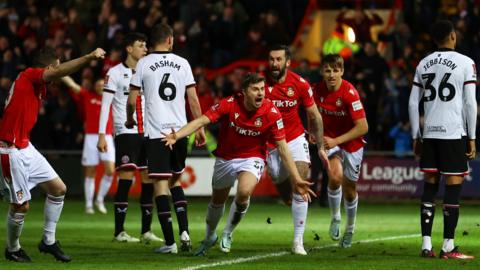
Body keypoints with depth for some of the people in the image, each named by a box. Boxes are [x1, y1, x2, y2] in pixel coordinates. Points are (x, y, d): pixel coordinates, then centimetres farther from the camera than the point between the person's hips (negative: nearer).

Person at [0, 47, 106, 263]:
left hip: (25, 148, 10)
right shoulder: (29, 75, -14)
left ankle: (48, 241, 17)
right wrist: (89, 57, -33)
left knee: (58, 189, 8)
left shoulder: (37, 85, 15)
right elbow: (58, 72, -29)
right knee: (21, 205, -3)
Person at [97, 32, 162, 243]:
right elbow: (105, 104, -4)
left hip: (147, 133, 6)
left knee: (149, 179, 2)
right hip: (125, 133, -5)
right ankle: (119, 231, -6)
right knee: (126, 178, -10)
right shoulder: (115, 73, -2)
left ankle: (146, 231, 8)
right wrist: (102, 135, -10)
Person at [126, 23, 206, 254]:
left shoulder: (143, 64, 0)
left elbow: (132, 99, 0)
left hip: (156, 132, -3)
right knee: (175, 180, 19)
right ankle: (184, 231, 4)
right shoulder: (182, 63, 5)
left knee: (160, 184, -3)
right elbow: (193, 99, 5)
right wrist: (199, 128, 13)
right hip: (180, 130, 3)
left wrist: (130, 120, 20)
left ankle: (169, 242, -8)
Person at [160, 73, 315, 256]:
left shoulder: (272, 113, -20)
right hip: (225, 158, 2)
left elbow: (283, 148, -14)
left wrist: (296, 179, -17)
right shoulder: (230, 104, -20)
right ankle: (209, 237, 50)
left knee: (244, 192, -30)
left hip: (252, 158, -2)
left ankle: (228, 234, -3)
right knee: (217, 200, 19)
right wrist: (177, 136, -42)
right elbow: (201, 121, -26)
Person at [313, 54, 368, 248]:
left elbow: (363, 127, -25)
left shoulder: (349, 93, -25)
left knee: (349, 189, 8)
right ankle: (335, 218, 0)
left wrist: (336, 141, -28)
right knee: (335, 177, -25)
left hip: (352, 143, -2)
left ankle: (350, 229, 34)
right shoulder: (317, 90, -11)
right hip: (329, 141, 2)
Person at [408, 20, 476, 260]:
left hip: (429, 133, 5)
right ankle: (448, 247, -4)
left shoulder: (423, 64, 11)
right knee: (453, 186, -2)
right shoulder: (465, 63, -3)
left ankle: (426, 244, 5)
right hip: (454, 133, -4)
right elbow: (470, 103, -6)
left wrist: (416, 137, 16)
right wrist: (472, 138, 0)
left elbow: (413, 103, 10)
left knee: (430, 185, 8)